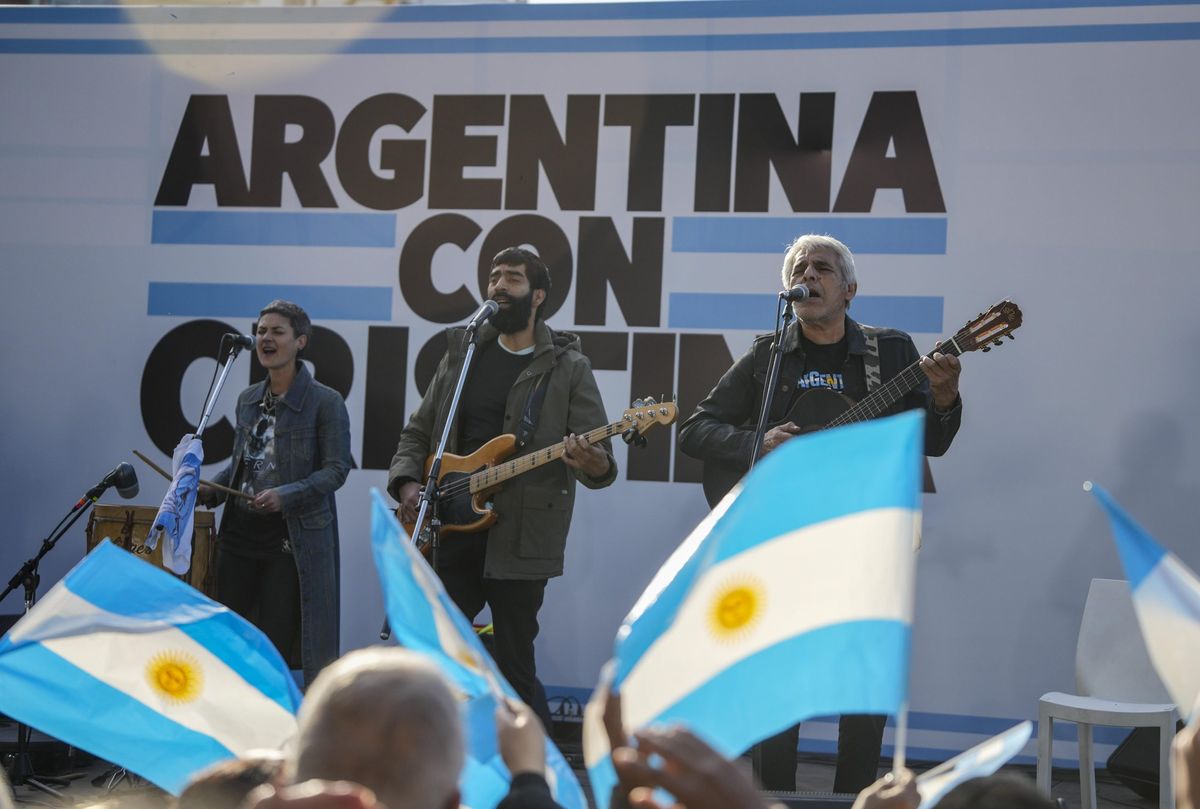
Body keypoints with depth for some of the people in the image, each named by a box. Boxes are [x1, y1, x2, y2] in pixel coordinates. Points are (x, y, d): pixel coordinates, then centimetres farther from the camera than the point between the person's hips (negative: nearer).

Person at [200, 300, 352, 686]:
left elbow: (337, 469, -11)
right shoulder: (248, 399, 12)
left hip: (292, 539, -6)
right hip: (240, 533, 6)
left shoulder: (325, 401, -8)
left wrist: (285, 495, -23)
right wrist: (211, 490, 3)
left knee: (275, 645, -2)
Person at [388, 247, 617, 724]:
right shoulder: (463, 354, 13)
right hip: (449, 530, 4)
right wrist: (406, 483, 0)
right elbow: (418, 432, 18)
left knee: (514, 667, -2)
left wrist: (594, 465, -29)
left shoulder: (567, 367, 0)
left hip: (518, 540, -4)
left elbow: (598, 456, -5)